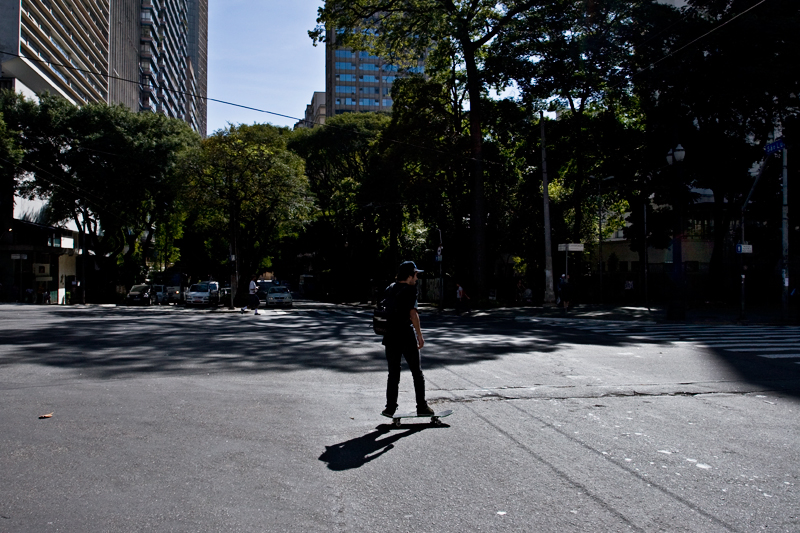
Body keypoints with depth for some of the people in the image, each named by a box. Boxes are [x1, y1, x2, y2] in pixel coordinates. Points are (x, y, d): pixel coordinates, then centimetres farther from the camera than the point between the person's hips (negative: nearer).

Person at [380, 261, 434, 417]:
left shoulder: (389, 289, 11)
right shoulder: (410, 290, -10)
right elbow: (413, 314, -16)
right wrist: (420, 336, -11)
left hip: (391, 336, 5)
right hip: (407, 336, -5)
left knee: (393, 373, 11)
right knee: (417, 372, 6)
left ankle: (390, 408, 10)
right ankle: (421, 407, 9)